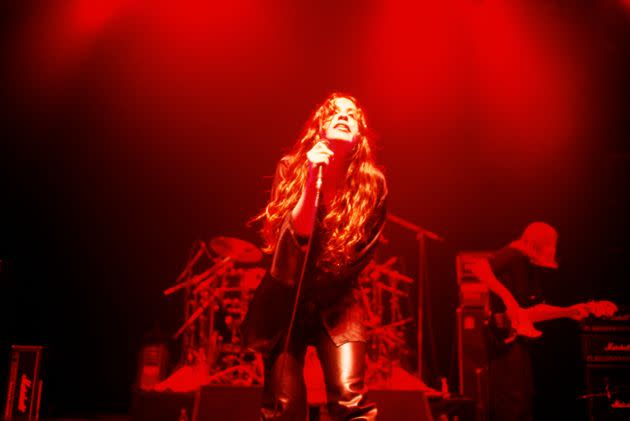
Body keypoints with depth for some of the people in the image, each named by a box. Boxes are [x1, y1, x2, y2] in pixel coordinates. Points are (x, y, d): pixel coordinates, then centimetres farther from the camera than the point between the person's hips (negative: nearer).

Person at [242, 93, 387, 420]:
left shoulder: (372, 183, -7)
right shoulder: (291, 169, -7)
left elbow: (362, 253, -1)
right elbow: (297, 234, -18)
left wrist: (318, 285, -3)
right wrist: (312, 179, -29)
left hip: (337, 301, 0)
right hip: (286, 298, 0)